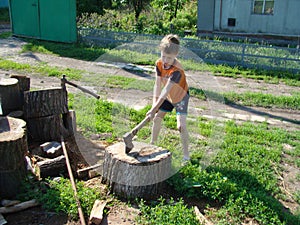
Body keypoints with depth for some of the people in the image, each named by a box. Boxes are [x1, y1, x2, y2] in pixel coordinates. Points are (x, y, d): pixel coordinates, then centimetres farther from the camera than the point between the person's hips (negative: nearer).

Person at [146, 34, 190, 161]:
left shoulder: (177, 70, -37)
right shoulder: (159, 64, -17)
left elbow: (165, 91, -39)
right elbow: (157, 85, -17)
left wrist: (154, 109, -38)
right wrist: (154, 103, -26)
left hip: (181, 97, -6)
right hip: (167, 97, 6)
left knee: (181, 126, -15)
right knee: (157, 118, 10)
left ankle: (186, 155, -1)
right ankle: (152, 144, 32)